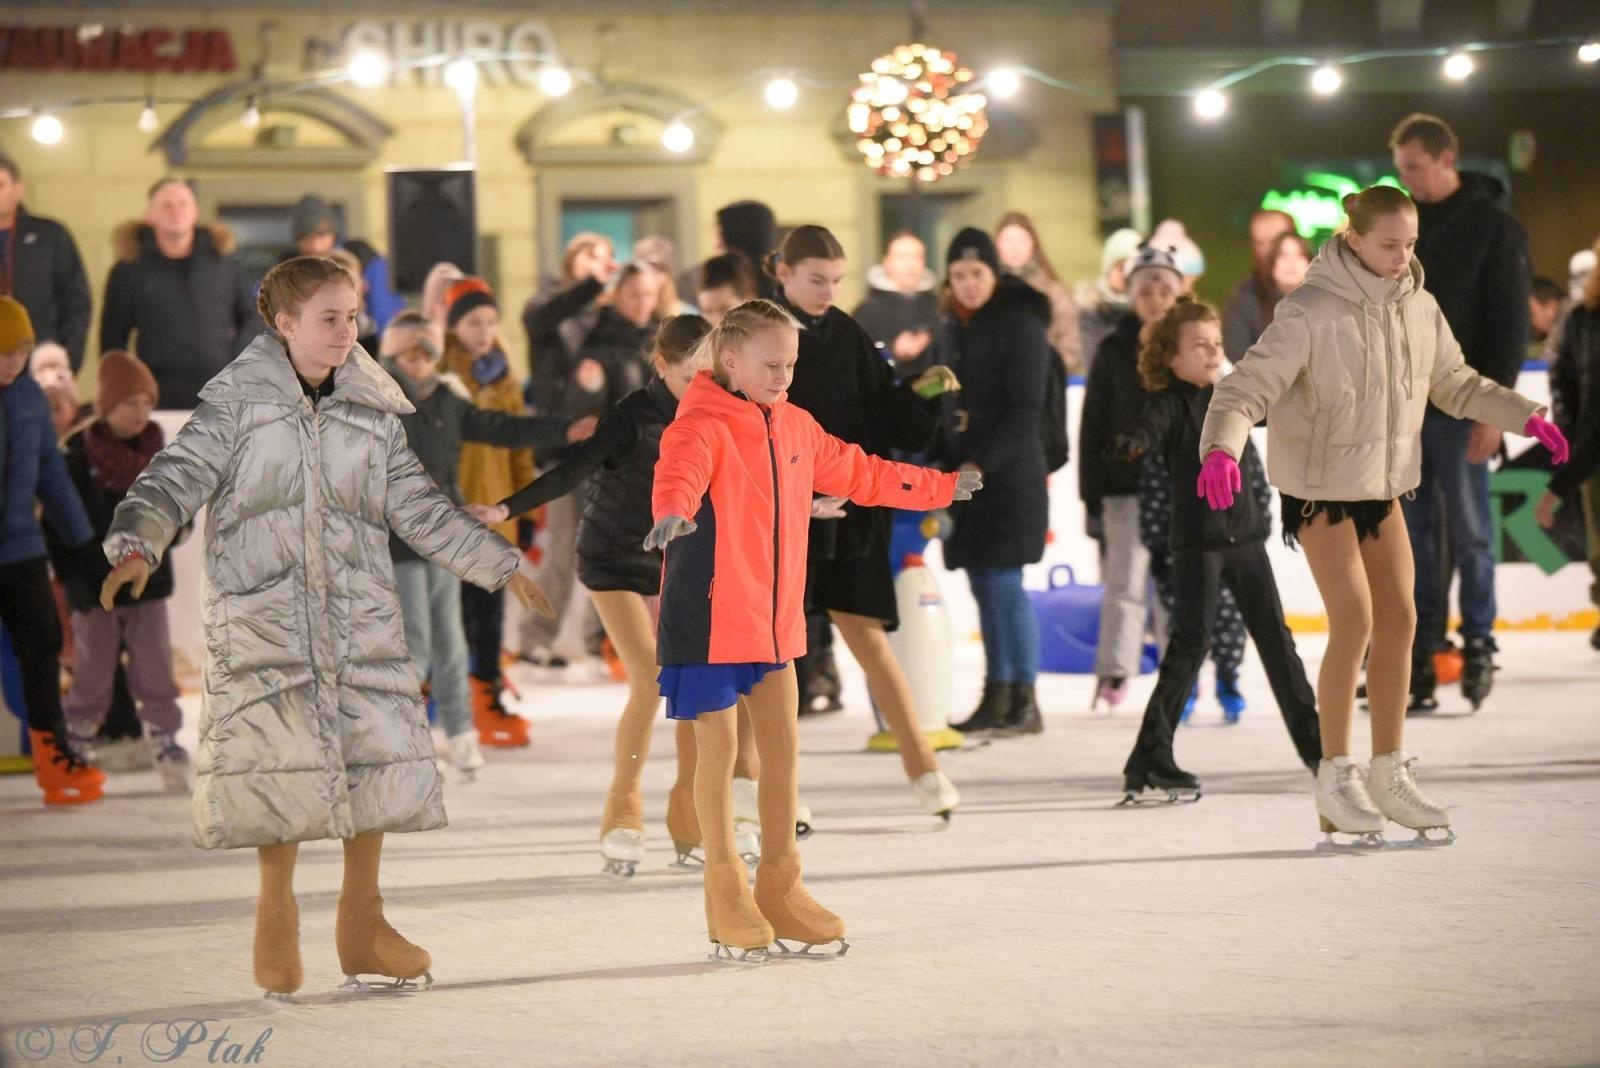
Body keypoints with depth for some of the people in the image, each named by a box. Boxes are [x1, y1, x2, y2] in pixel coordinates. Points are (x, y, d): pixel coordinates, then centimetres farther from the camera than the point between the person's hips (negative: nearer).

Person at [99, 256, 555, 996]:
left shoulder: (372, 412, 9)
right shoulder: (237, 402, -2)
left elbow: (418, 507, 15)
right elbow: (176, 477, -9)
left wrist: (498, 564, 15)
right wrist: (136, 546, -26)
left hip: (359, 614, 4)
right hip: (262, 614, -4)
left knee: (377, 751, 0)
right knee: (277, 759, -4)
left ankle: (361, 922, 15)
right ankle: (277, 917, 16)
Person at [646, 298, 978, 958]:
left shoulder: (795, 428, 11)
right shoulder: (703, 425, -14)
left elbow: (859, 474, 24)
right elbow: (680, 470, -36)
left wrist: (944, 486, 31)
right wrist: (671, 512, -59)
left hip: (774, 618, 7)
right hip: (710, 614, -7)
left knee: (782, 743, 8)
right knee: (719, 746, 1)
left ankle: (779, 887, 19)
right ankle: (727, 893, 12)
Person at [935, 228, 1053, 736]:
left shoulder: (1022, 325, -8)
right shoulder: (952, 328, 14)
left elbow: (1025, 412, -13)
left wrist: (982, 464, -20)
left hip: (1009, 478, -7)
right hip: (963, 477, 7)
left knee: (1005, 585, -9)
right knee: (984, 590, 7)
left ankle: (1025, 702, -5)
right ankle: (996, 699, 11)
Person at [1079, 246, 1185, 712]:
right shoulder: (1114, 351, 2)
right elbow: (1093, 426, 2)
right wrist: (1093, 493, -3)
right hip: (1127, 486, -1)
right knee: (1125, 582, -4)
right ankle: (1113, 675, -5)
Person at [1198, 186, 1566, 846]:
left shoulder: (1418, 308, -2)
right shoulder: (1310, 314, -21)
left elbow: (1454, 384, 14)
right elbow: (1247, 389, -25)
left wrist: (1528, 419, 8)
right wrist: (1222, 449, -42)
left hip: (1383, 483, 6)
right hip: (1318, 485, -6)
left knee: (1398, 619, 5)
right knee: (1355, 619, -14)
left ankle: (1389, 773, 16)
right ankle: (1336, 775, -1)